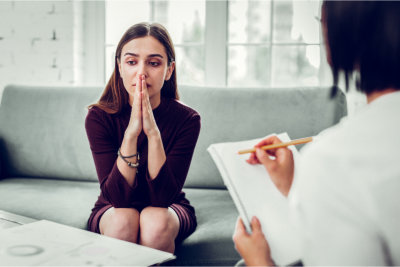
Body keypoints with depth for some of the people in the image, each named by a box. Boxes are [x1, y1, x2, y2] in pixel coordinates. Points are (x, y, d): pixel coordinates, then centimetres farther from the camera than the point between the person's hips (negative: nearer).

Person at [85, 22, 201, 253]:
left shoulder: (187, 119, -18)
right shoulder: (99, 117, -16)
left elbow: (163, 196, -24)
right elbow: (117, 196, -24)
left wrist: (153, 132, -35)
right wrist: (131, 132, -36)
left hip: (169, 210, 0)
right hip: (112, 210, 0)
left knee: (155, 221, -33)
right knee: (123, 220, -33)